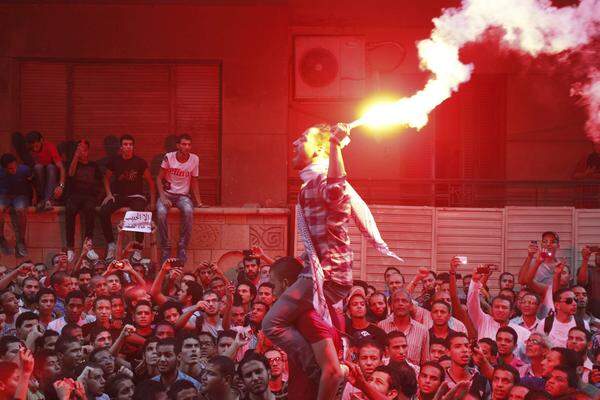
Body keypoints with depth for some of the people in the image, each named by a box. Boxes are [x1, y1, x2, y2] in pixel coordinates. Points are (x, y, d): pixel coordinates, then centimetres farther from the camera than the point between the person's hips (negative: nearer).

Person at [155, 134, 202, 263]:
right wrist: (162, 197, -15)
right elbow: (159, 178, -2)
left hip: (183, 195, 1)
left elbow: (194, 182, 8)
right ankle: (165, 248, -23)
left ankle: (182, 248, -25)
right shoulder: (169, 157, -6)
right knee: (161, 212, -34)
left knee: (188, 211, -34)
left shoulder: (194, 159, 0)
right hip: (167, 193, -1)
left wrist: (199, 202, 2)